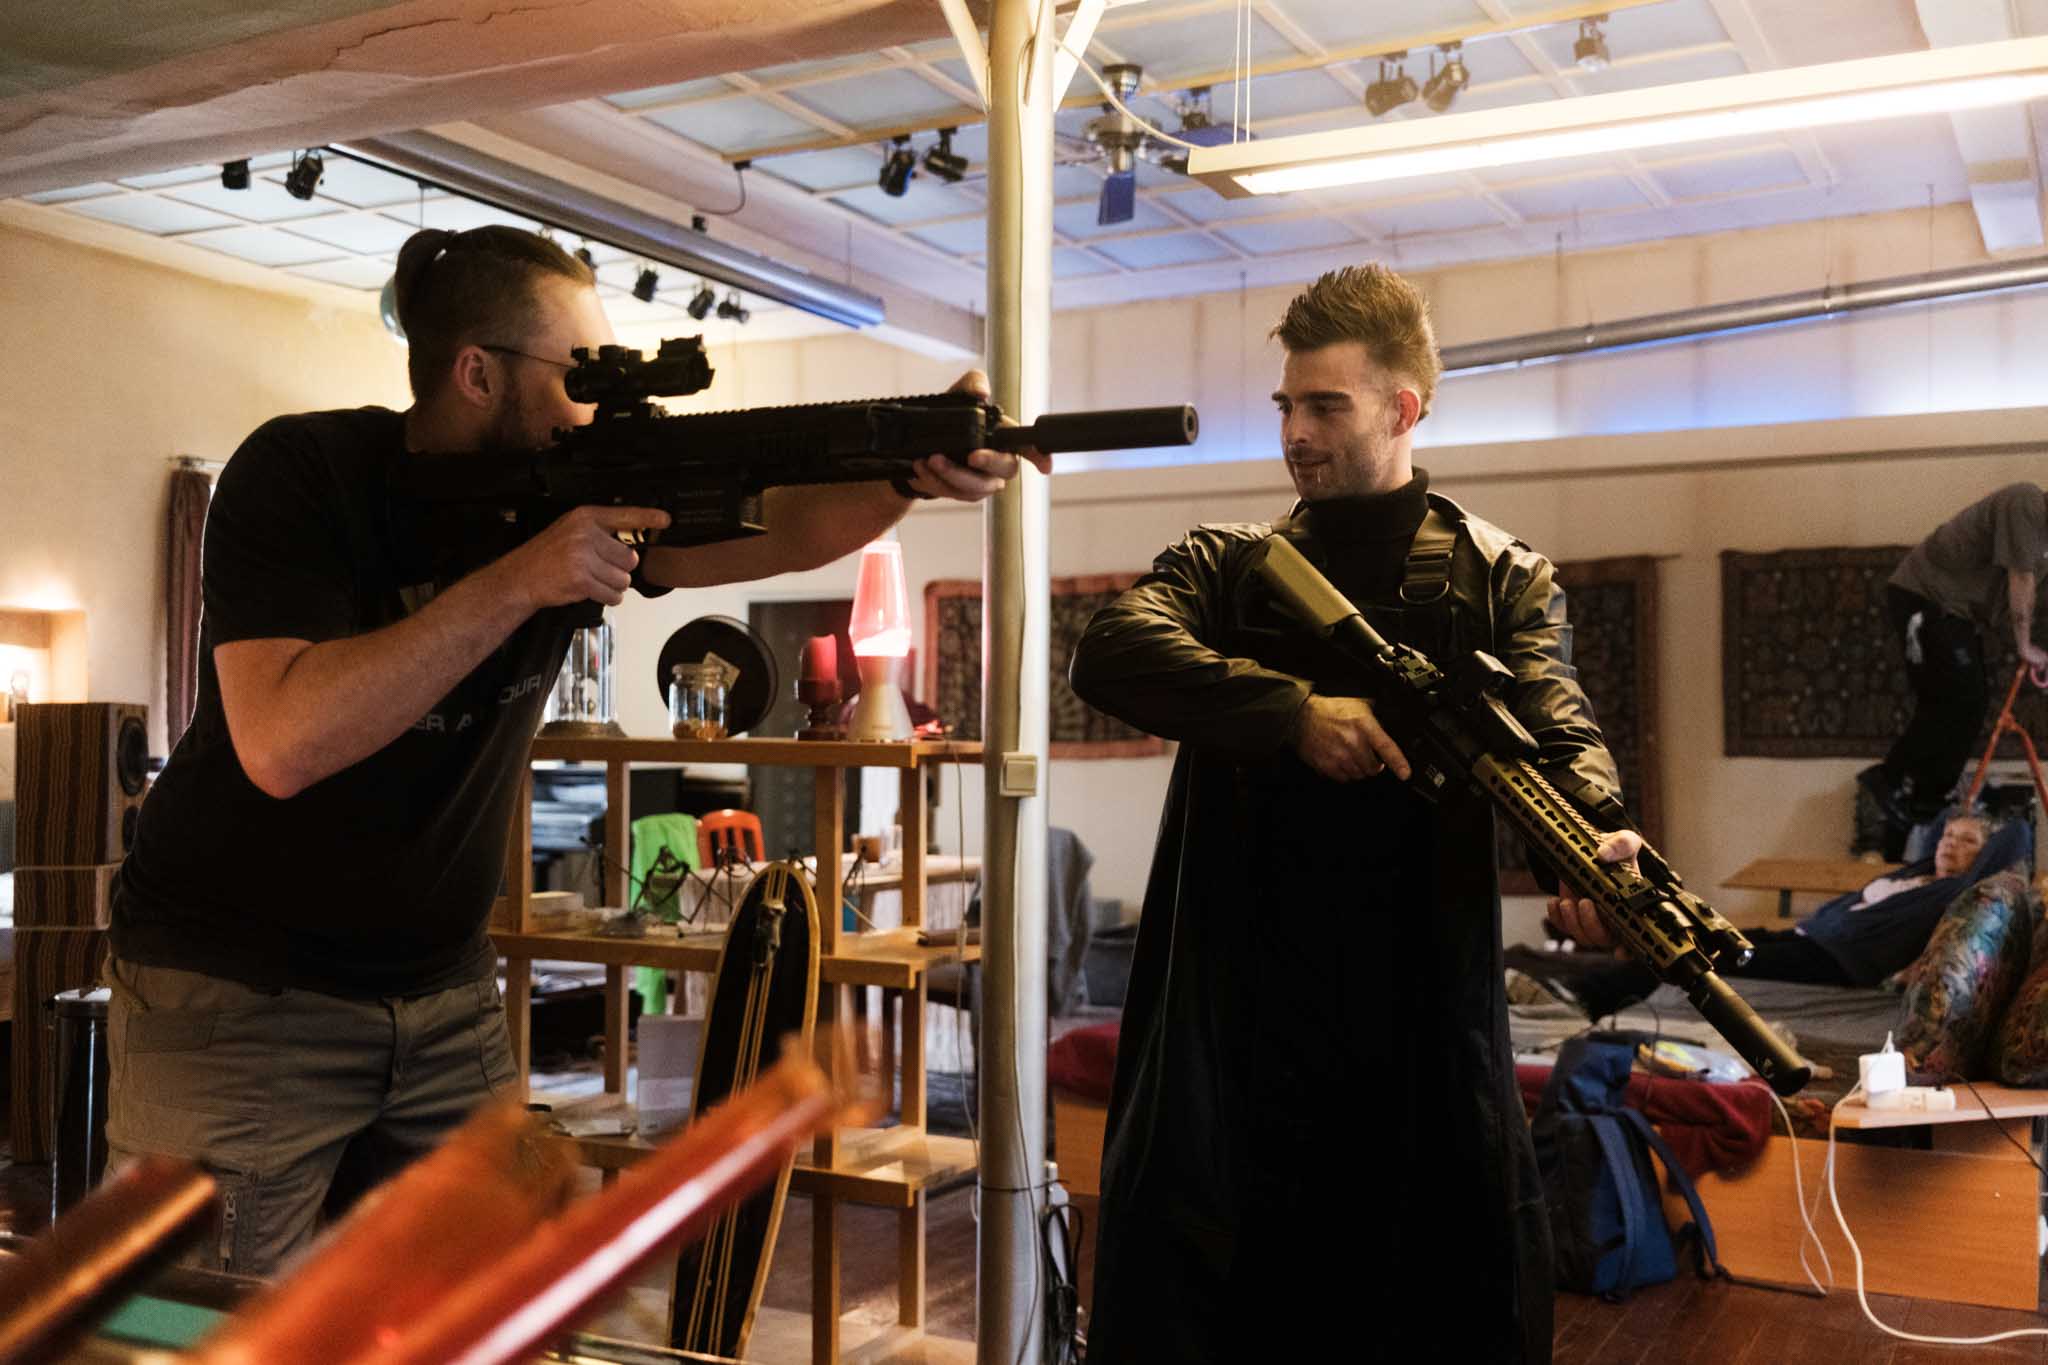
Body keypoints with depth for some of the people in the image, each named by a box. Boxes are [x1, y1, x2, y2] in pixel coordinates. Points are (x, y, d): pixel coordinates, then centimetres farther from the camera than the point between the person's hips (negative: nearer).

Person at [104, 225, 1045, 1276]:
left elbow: (781, 529, -8)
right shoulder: (301, 473, -16)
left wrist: (919, 471, -28)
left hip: (447, 995, 5)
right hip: (238, 995, -5)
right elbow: (283, 743, -29)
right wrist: (517, 583, -31)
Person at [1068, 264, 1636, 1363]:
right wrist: (1299, 710, -23)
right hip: (1232, 1005, 1)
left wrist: (1595, 831, -31)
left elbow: (1554, 723, -9)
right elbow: (1110, 653, -10)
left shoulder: (1503, 579, 8)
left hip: (1421, 1007, -1)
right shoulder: (1225, 565, 10)